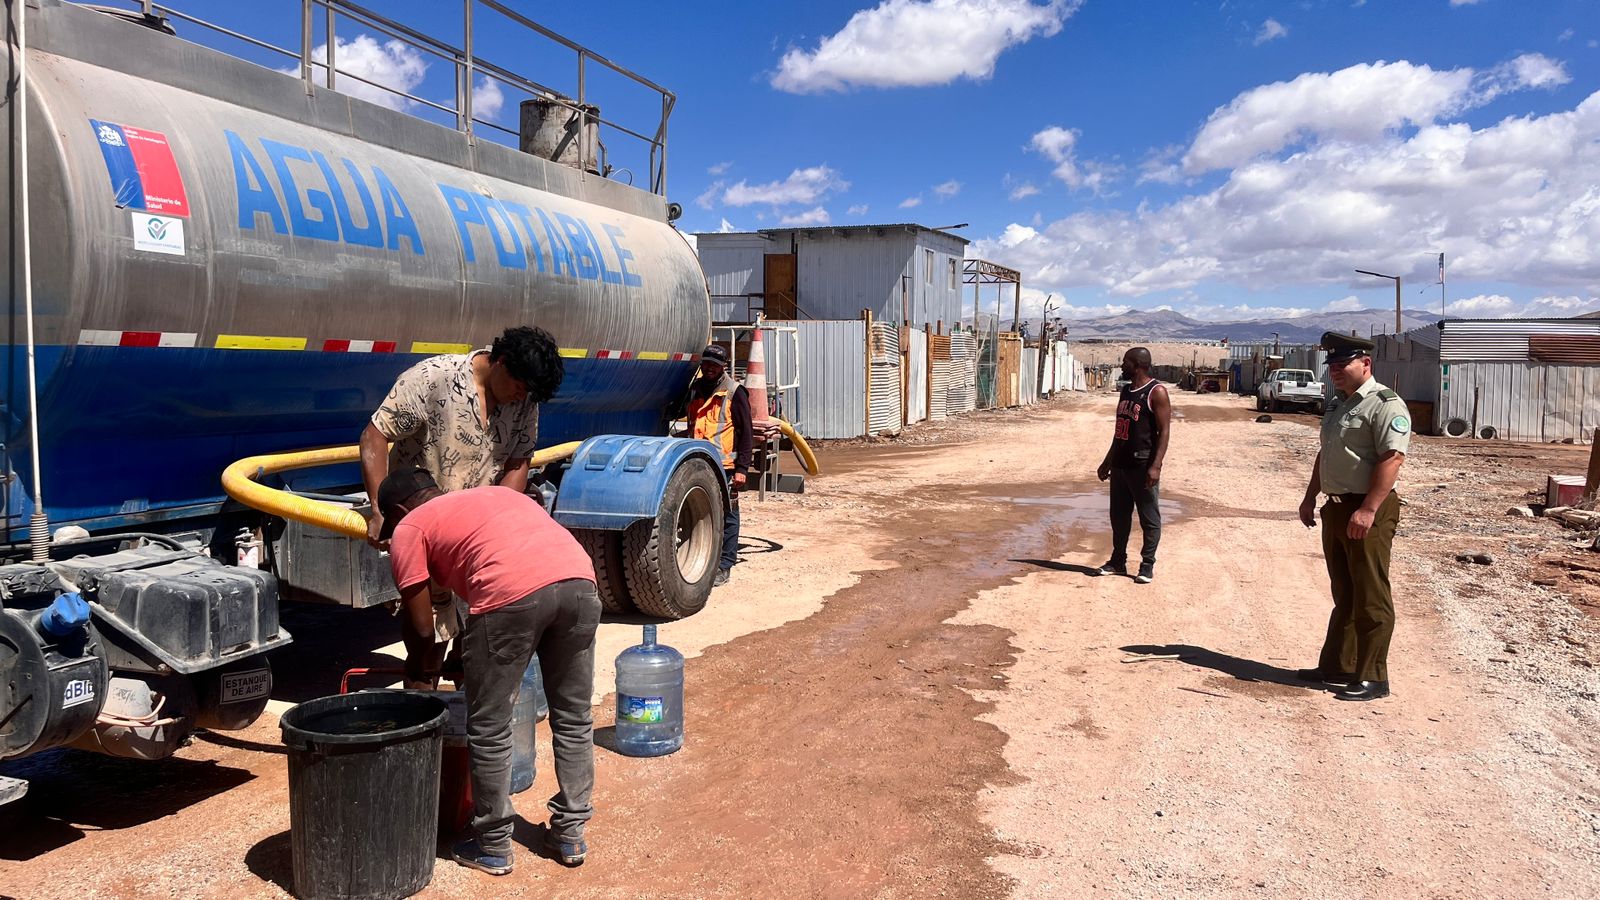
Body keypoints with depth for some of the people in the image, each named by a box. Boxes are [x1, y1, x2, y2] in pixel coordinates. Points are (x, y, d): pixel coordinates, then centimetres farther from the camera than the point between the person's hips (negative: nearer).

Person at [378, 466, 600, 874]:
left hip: (512, 593, -6)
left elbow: (422, 622, 16)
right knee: (573, 718, 20)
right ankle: (570, 834, 30)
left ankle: (493, 847, 25)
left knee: (489, 729, 13)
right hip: (579, 580, 6)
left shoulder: (409, 527, 20)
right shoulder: (499, 492, 36)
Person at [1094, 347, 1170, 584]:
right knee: (1119, 515, 13)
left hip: (1143, 466, -8)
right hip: (1121, 464, 8)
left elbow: (1164, 431, -15)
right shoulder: (1126, 391, 15)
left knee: (1149, 518, 2)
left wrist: (1156, 466, -22)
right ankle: (1118, 561, 23)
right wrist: (1108, 462, 20)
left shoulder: (1156, 392, -10)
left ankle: (1147, 565, 9)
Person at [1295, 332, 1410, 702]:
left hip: (1368, 513, -9)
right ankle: (1337, 667, 25)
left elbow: (1391, 459, -22)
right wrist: (1310, 497, 19)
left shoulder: (1385, 405, -14)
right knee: (1343, 595, 16)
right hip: (1336, 508, 9)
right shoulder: (1336, 404, 16)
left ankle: (1372, 678, 5)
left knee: (1371, 600, -2)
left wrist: (1368, 510, -27)